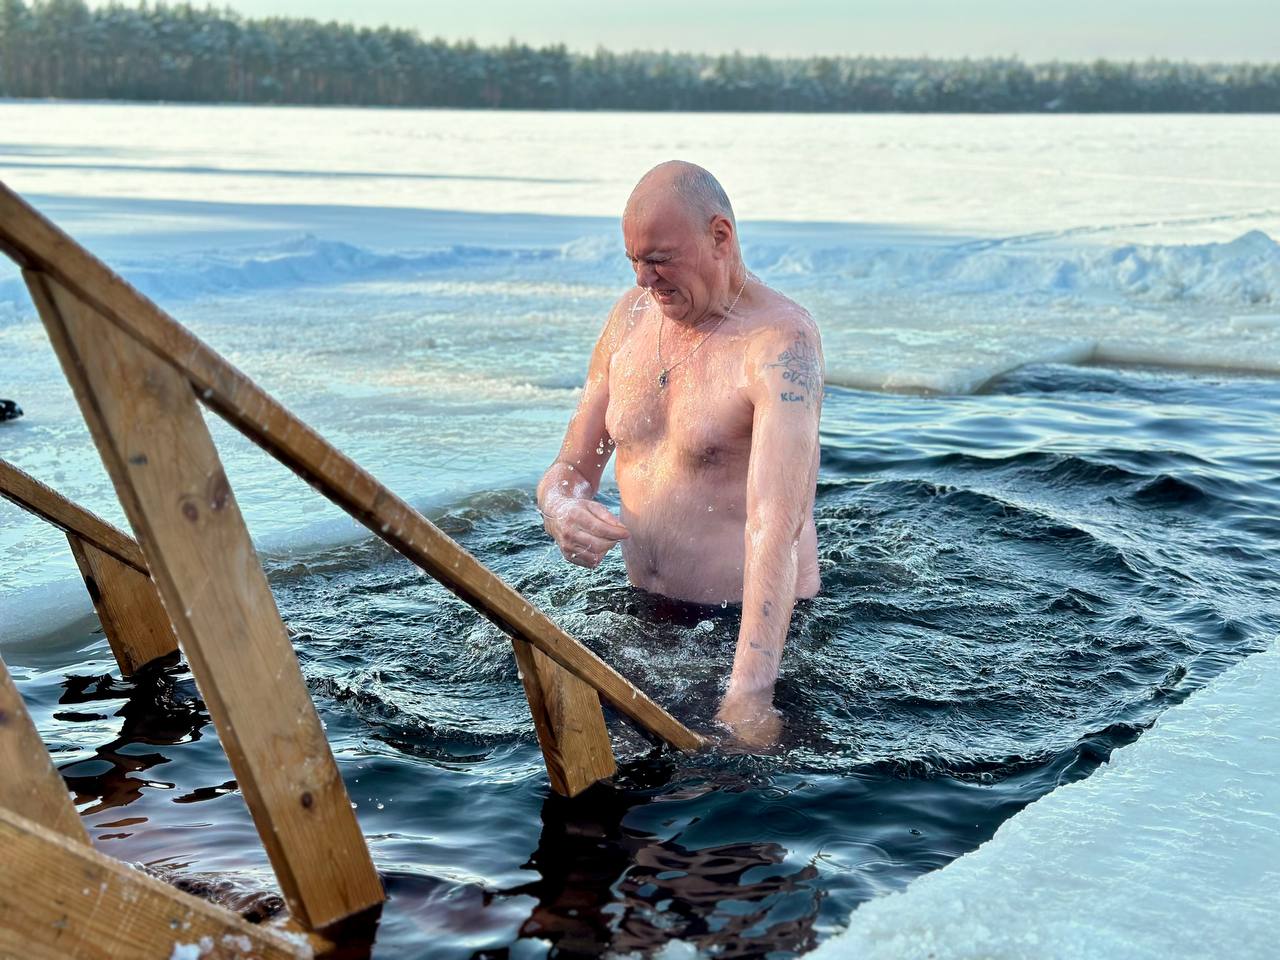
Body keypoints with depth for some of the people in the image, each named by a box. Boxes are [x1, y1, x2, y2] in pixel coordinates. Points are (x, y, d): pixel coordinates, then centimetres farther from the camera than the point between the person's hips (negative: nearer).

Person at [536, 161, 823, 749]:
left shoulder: (781, 341, -18)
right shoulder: (631, 316, 5)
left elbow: (776, 520, -30)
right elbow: (571, 467, 12)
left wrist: (749, 692, -39)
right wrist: (561, 510, -14)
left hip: (754, 626, -6)